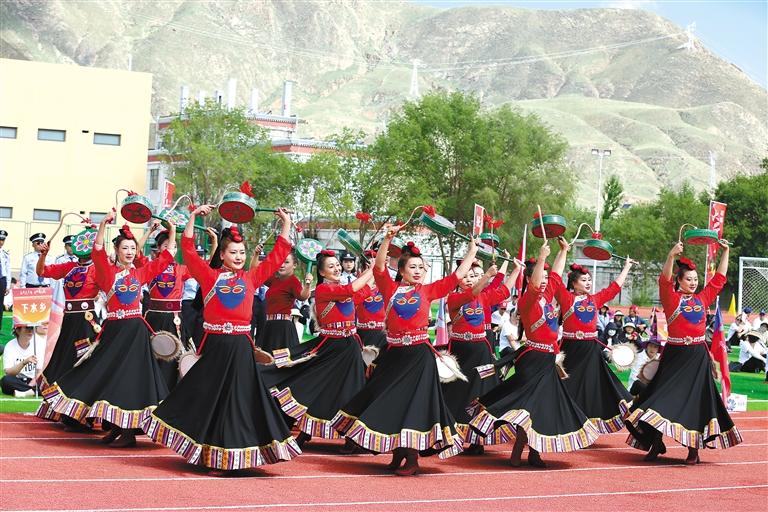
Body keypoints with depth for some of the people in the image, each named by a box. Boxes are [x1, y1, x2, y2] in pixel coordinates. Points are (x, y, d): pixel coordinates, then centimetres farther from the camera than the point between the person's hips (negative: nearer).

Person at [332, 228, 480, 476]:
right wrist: (388, 239, -17)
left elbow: (456, 276, 8)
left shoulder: (428, 291, 6)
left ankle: (412, 459, 3)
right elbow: (379, 266, -7)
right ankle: (397, 455, 24)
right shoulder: (391, 288, 6)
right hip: (394, 353, 2)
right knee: (390, 404, 8)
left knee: (414, 405, -4)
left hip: (419, 355, -2)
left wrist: (471, 252, 10)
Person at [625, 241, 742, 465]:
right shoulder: (671, 299, -2)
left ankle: (694, 448, 9)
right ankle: (656, 443, 10)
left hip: (698, 357, 3)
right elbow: (665, 281, -19)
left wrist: (726, 253, 14)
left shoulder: (702, 298, 10)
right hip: (675, 354, -3)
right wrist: (672, 256, -33)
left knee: (695, 401, 3)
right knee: (664, 398, -3)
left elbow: (719, 278, 17)